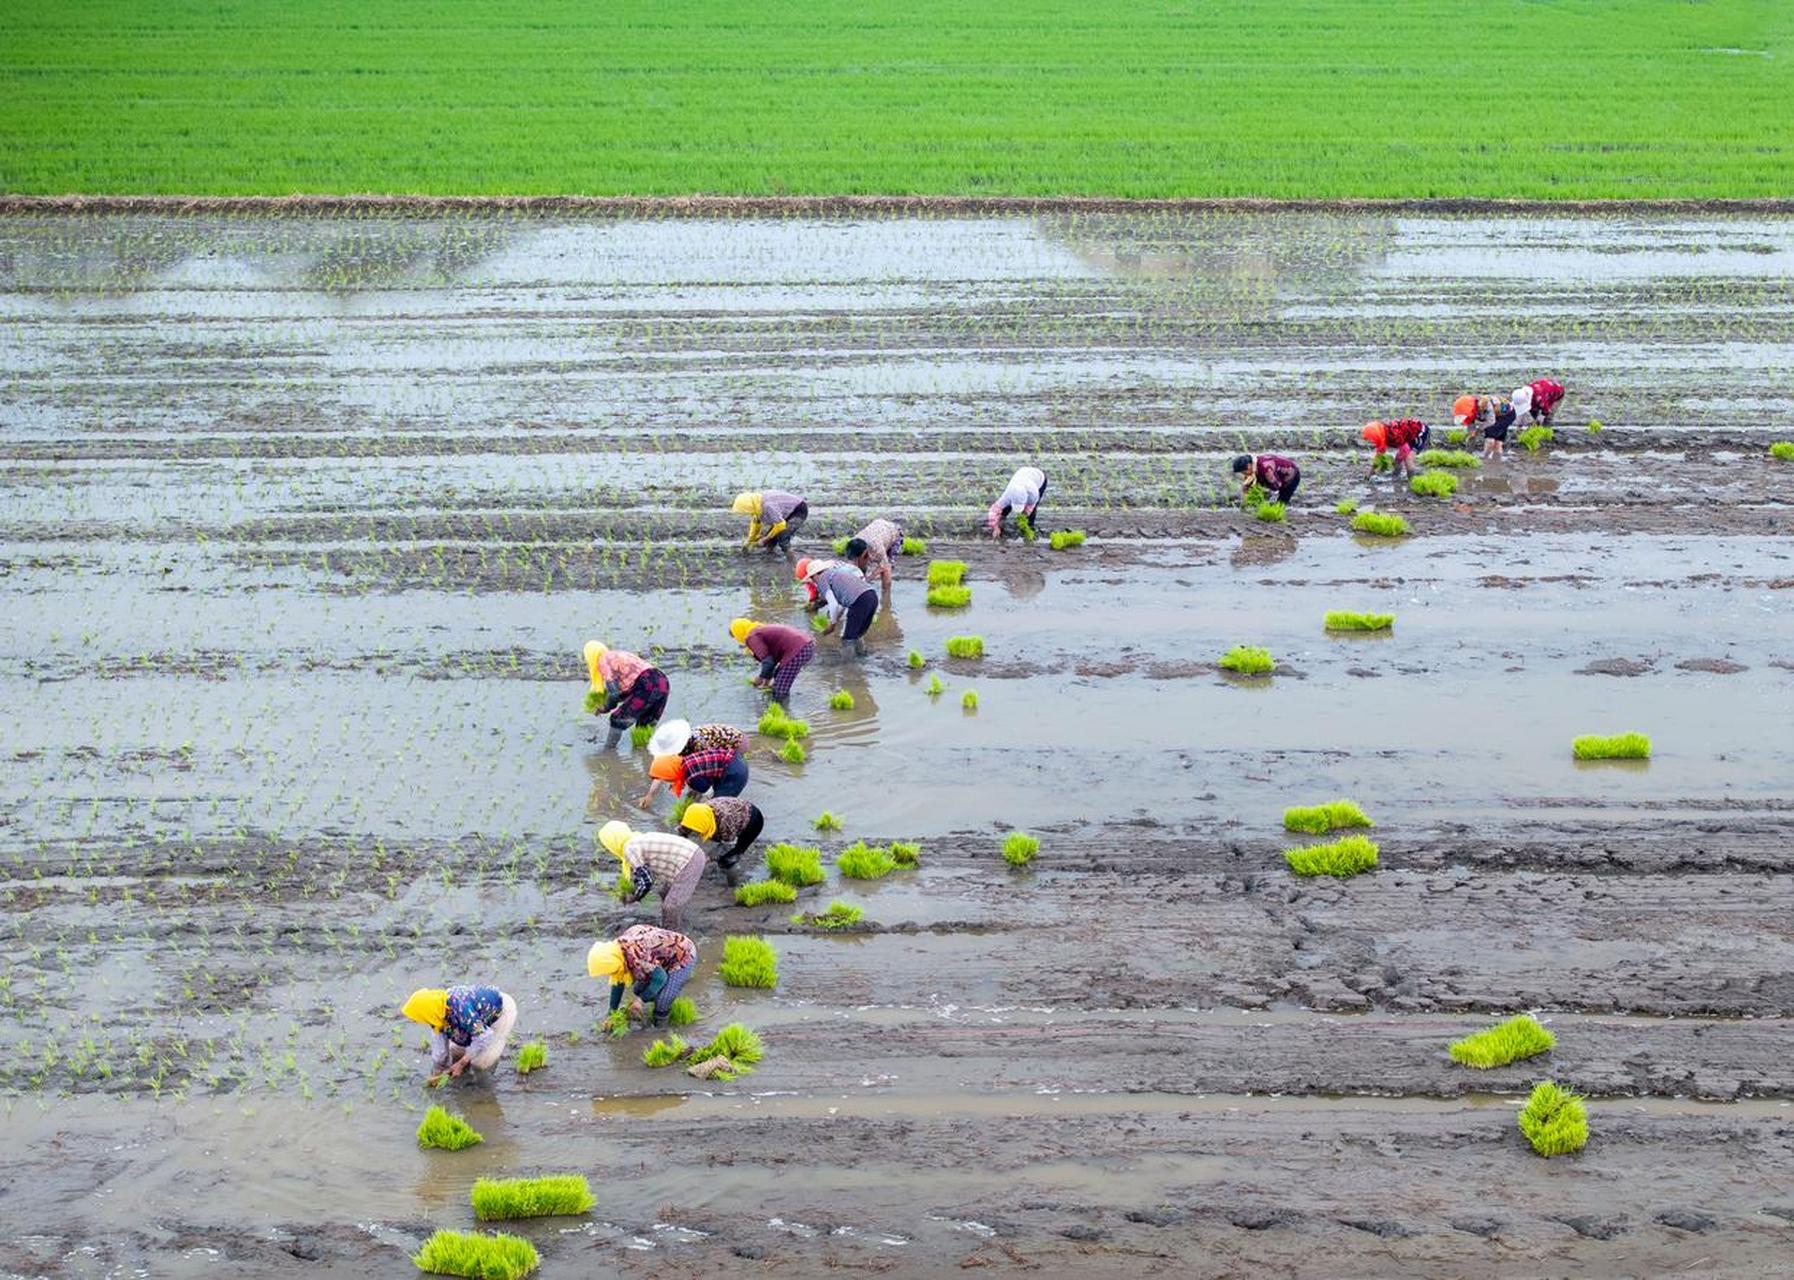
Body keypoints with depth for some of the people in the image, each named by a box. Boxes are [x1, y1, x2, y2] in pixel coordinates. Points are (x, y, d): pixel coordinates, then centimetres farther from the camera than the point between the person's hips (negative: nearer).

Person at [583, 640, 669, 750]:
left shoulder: (604, 662, 2)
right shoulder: (620, 654, 28)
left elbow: (614, 693, -6)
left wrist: (603, 709, 11)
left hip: (647, 687, -9)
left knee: (617, 720, 3)